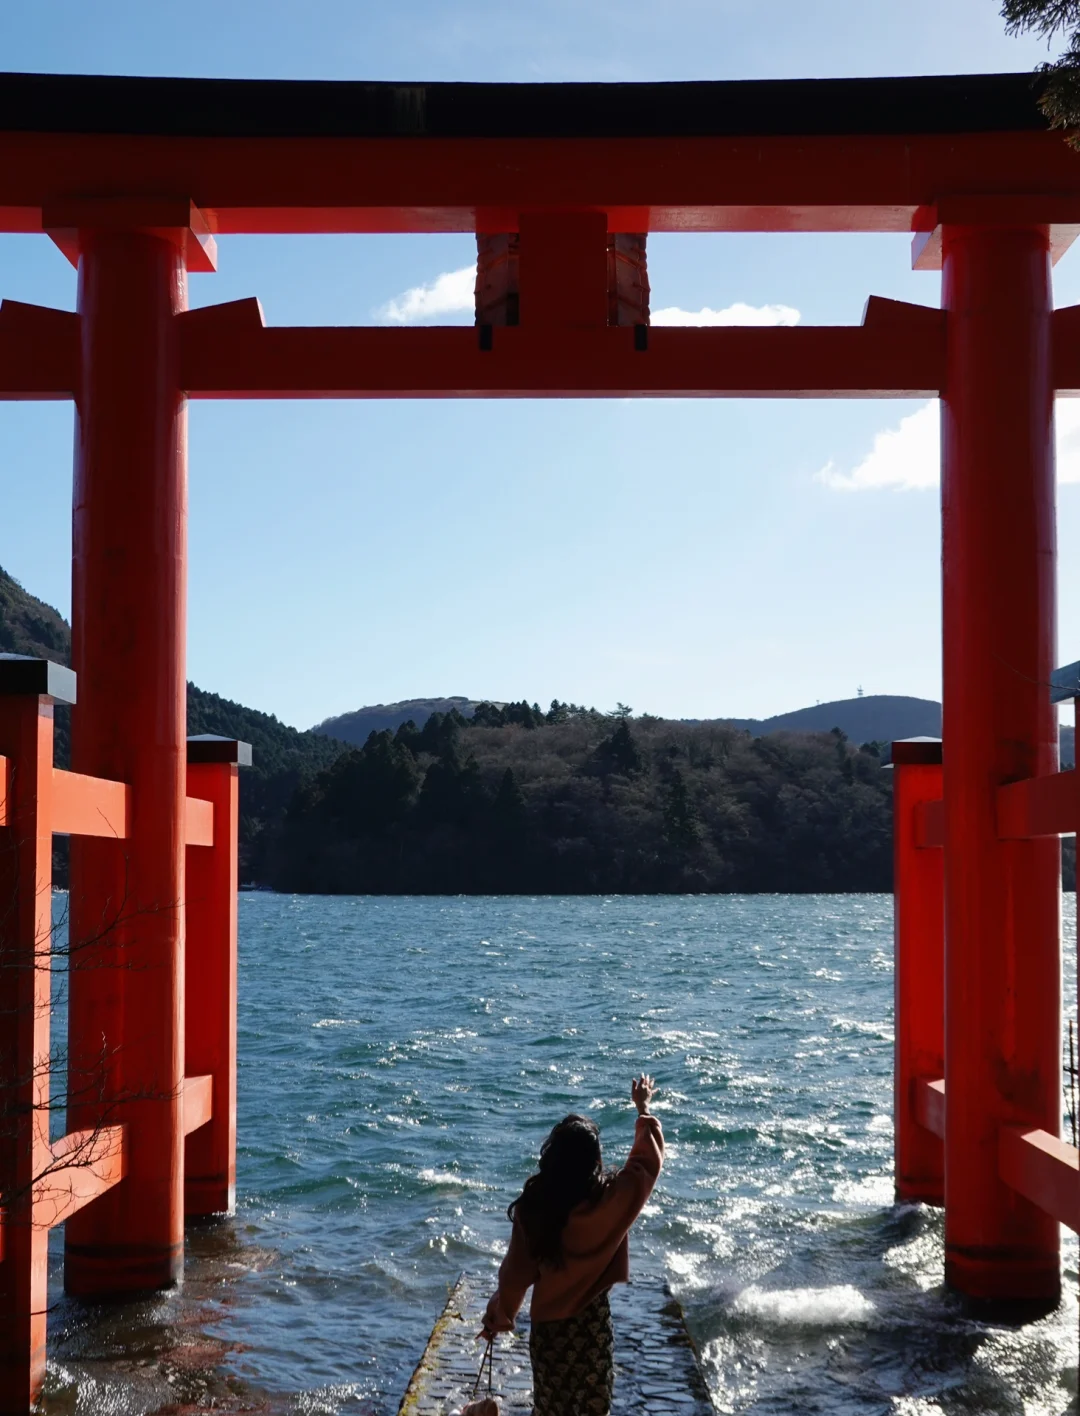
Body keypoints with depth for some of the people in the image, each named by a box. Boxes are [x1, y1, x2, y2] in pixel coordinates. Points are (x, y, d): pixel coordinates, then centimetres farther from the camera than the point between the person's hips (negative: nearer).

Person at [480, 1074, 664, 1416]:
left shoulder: (532, 1207, -17)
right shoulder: (614, 1197, -19)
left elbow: (516, 1271, -7)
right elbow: (648, 1159, -1)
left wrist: (499, 1317, 9)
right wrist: (643, 1109, 16)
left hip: (547, 1323, 1)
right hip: (591, 1322, -1)